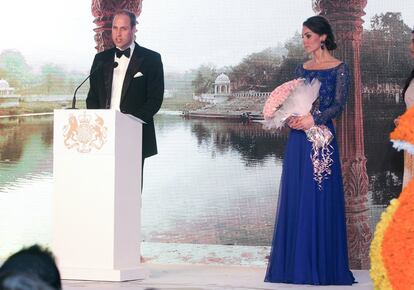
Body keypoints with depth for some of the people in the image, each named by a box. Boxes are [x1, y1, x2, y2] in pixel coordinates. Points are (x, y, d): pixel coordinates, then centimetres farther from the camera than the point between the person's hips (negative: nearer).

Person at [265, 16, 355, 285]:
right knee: (295, 198, 6)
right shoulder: (303, 68, 14)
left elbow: (339, 104, -9)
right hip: (298, 138, 6)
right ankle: (297, 261, 13)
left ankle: (321, 263, 3)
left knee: (319, 197, -4)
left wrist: (313, 119, -20)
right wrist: (291, 118, -6)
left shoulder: (339, 68, -2)